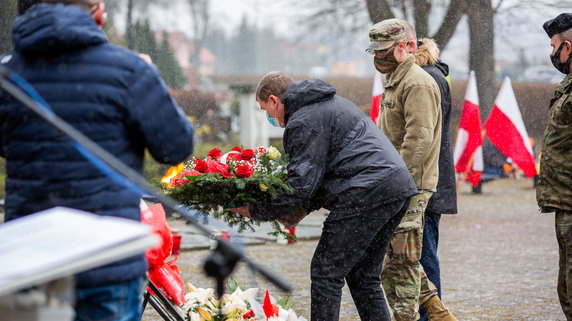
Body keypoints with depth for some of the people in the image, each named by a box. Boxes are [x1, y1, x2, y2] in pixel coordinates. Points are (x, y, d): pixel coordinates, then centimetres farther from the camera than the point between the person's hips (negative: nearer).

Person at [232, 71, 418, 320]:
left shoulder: (303, 122, -6)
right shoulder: (331, 103, 27)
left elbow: (300, 183, -13)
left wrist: (255, 210, -2)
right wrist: (303, 208, 19)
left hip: (369, 193, -10)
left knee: (326, 272, -3)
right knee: (363, 276, 17)